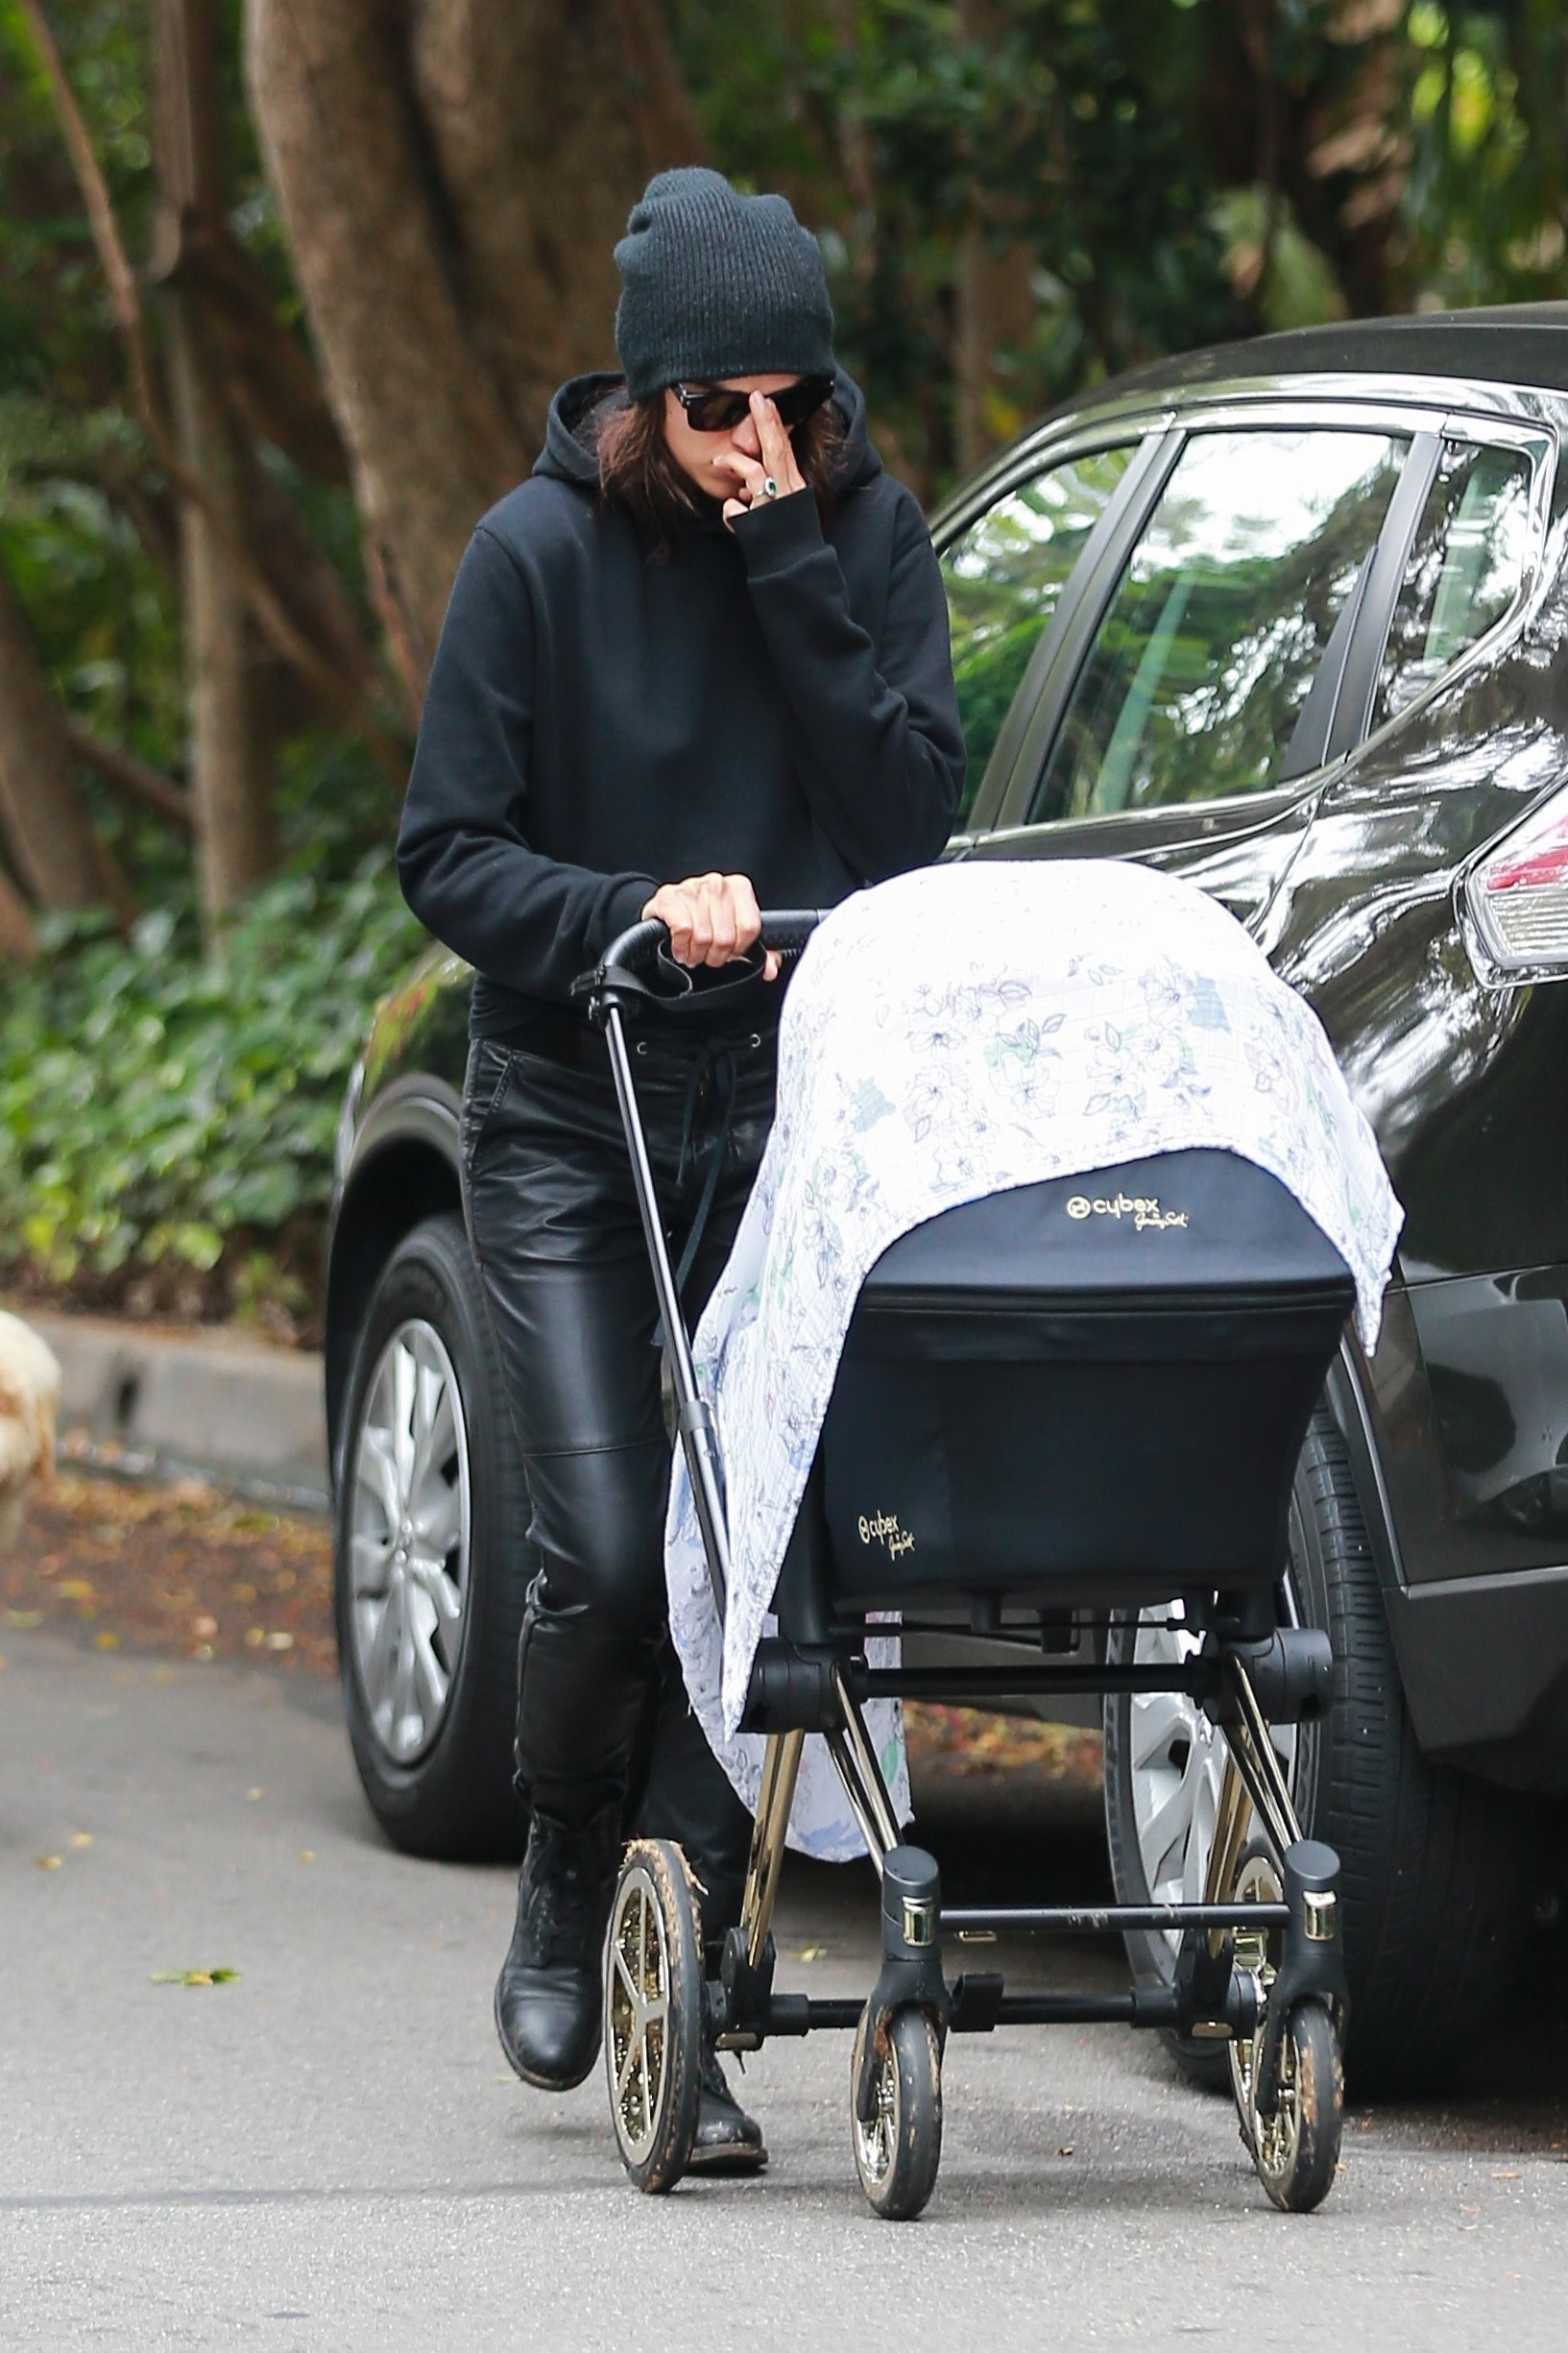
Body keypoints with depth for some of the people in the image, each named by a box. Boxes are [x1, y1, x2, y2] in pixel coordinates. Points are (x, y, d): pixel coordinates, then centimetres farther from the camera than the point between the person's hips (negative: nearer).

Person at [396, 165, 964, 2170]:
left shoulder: (864, 536, 2)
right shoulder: (541, 551, -4)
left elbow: (912, 805, -9)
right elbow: (449, 857, -3)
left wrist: (789, 562, -14)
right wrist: (633, 910, -20)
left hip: (788, 1113, 1)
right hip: (567, 1121, -1)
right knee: (605, 1554, -10)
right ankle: (563, 1894, 19)